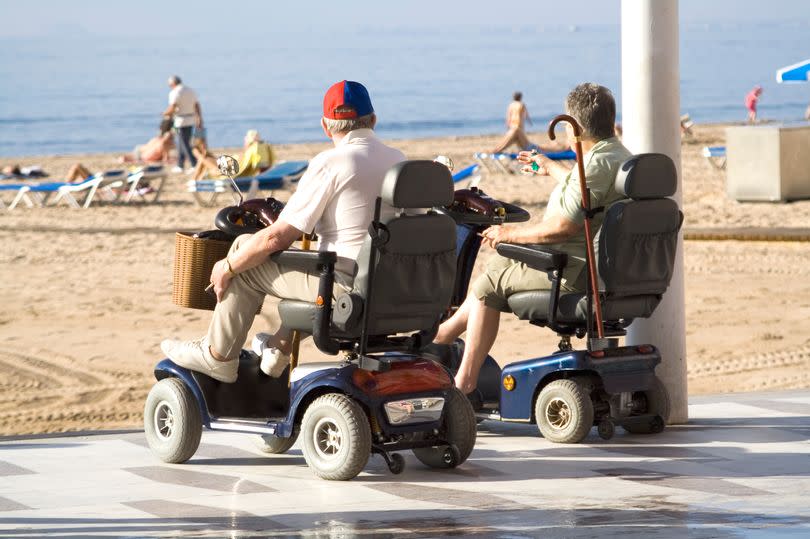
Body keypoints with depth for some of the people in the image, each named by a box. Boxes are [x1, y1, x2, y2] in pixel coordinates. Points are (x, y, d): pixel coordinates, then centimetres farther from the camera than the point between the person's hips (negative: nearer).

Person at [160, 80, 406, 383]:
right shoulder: (399, 161, 7)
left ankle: (218, 357, 21)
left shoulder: (330, 164, -14)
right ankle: (281, 347, 42)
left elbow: (277, 238, -14)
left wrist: (227, 267, 1)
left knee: (246, 250, 10)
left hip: (347, 286, -7)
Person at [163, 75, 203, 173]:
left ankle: (195, 166, -11)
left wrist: (165, 113, 3)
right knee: (182, 143, 16)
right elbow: (197, 106, 10)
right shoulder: (190, 91, 11)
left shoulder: (175, 93, -11)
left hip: (181, 121, -8)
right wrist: (200, 120, 12)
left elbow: (171, 109, -18)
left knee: (185, 145, -4)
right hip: (191, 120, 8)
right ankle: (180, 166, 20)